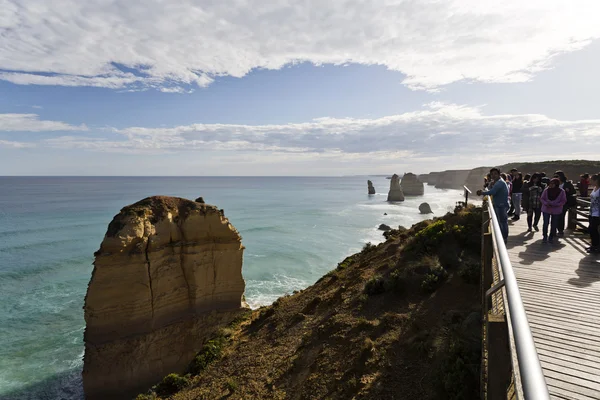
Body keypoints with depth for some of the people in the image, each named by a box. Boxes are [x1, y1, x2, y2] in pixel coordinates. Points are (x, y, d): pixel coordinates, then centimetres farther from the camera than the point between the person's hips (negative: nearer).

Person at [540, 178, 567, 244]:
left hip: (556, 211, 0)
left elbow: (563, 201, -4)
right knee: (545, 224, 0)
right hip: (546, 209, 0)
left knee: (554, 225, 6)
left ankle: (551, 237, 20)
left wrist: (556, 205, -19)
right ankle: (545, 237, 12)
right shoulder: (546, 190, -6)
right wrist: (546, 203, -18)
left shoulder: (561, 192, -8)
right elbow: (542, 198, 1)